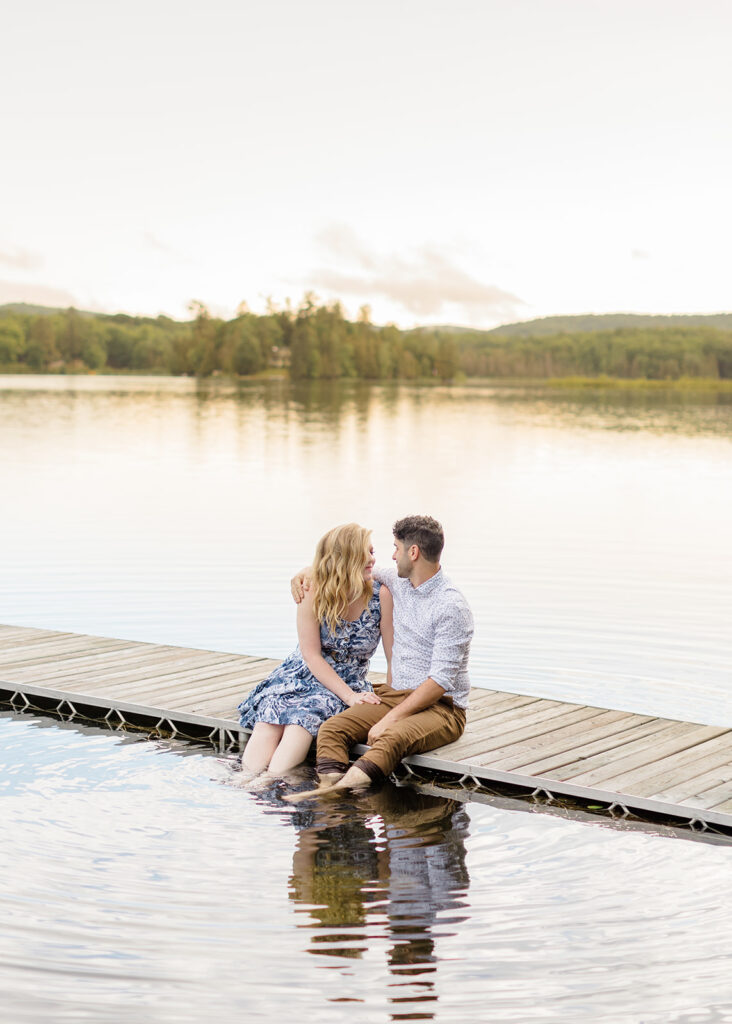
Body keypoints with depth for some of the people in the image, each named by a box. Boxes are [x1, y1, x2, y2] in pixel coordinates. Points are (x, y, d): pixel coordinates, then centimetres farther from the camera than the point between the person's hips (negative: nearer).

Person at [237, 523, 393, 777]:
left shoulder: (381, 596, -9)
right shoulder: (313, 596, -9)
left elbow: (394, 653, -5)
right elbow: (312, 656, -10)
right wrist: (349, 696, -19)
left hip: (349, 685, -1)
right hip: (301, 677, 1)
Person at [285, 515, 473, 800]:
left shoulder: (452, 607, -15)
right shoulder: (398, 582, 10)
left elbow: (441, 681, -20)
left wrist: (391, 719, -23)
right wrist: (307, 572, 15)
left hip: (440, 707, -7)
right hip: (395, 695, 7)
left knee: (392, 738, -39)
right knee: (332, 729, -19)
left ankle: (341, 787, -57)